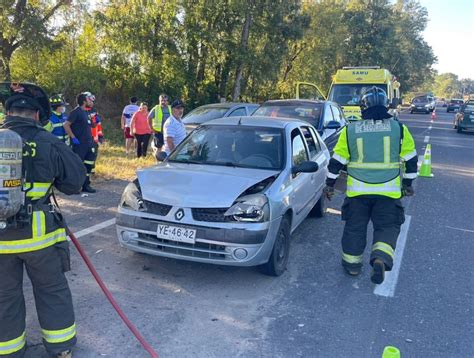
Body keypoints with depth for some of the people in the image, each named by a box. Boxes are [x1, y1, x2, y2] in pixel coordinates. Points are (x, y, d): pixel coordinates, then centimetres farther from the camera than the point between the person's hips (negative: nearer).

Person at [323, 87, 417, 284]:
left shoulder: (350, 130, -1)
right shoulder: (399, 129, 0)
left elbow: (336, 161, 3)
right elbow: (411, 160, 7)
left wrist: (330, 184, 13)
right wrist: (408, 183, 20)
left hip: (357, 190, 0)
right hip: (388, 191, 0)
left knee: (355, 227, 13)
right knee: (387, 227, 9)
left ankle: (351, 263, 24)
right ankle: (381, 259, -13)